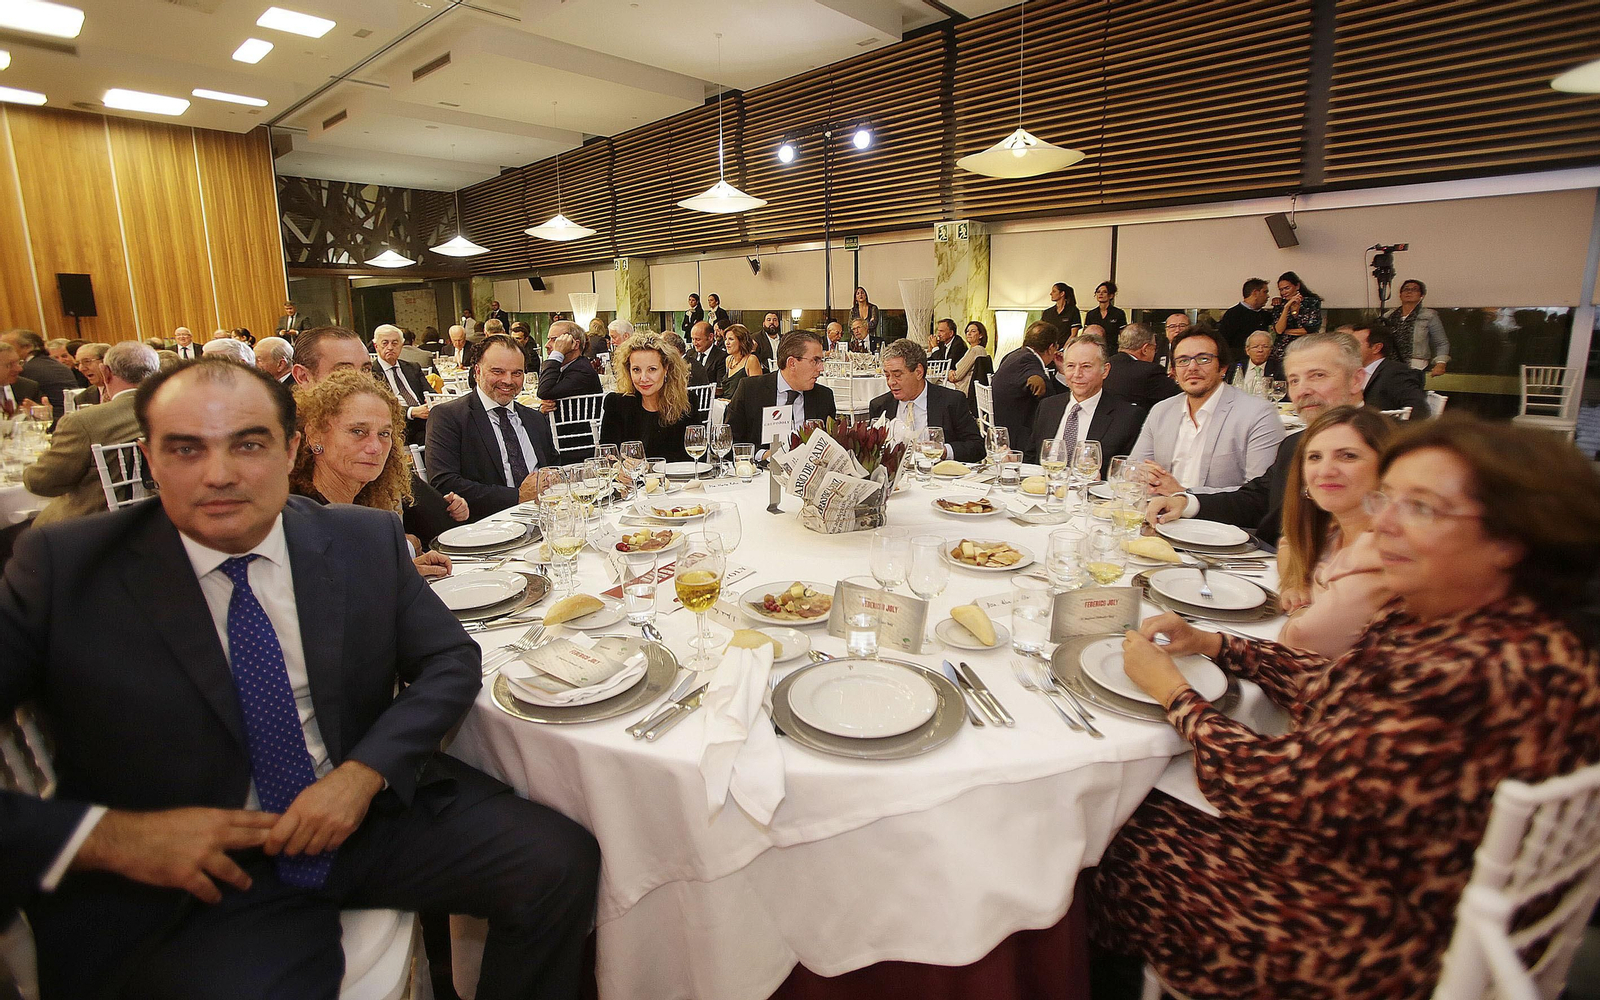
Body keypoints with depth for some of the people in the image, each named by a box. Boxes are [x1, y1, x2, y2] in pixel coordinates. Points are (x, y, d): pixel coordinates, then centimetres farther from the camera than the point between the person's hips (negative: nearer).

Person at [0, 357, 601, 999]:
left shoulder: (368, 540, 0)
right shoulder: (60, 567, -5)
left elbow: (450, 661, 2)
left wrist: (365, 772, -12)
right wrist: (106, 836, -20)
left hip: (372, 810, 2)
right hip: (193, 879, -1)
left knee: (563, 861, -14)